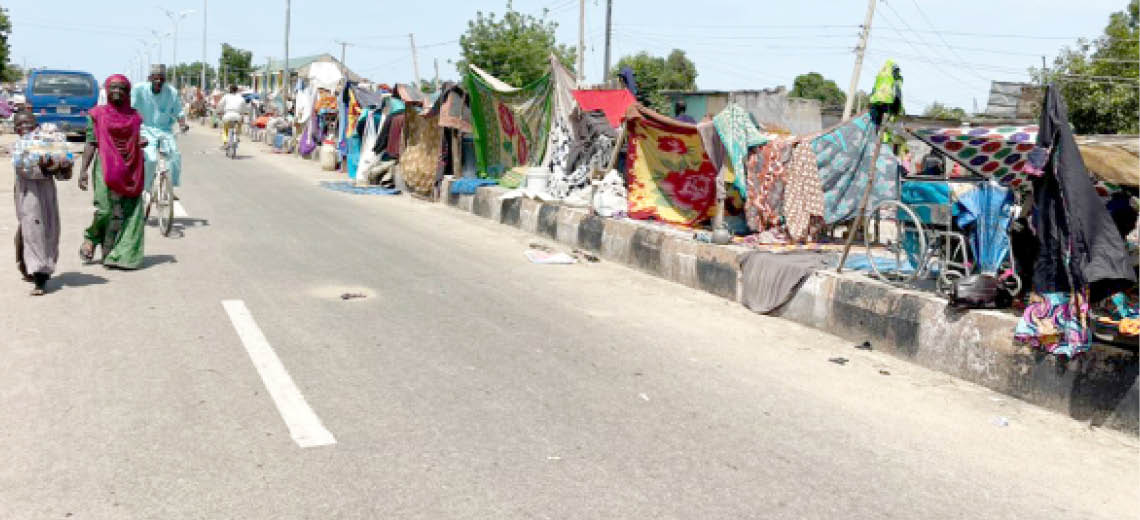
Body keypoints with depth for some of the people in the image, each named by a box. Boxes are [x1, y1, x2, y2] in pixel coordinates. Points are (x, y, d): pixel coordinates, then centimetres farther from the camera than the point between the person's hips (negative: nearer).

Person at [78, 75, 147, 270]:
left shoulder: (134, 116, 12)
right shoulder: (97, 114, 5)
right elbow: (91, 143, 3)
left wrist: (142, 143, -5)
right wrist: (83, 169, -5)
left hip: (131, 170, 3)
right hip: (106, 167, -3)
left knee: (132, 211, -3)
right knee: (105, 209, -11)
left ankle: (124, 255, 5)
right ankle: (90, 239, 20)